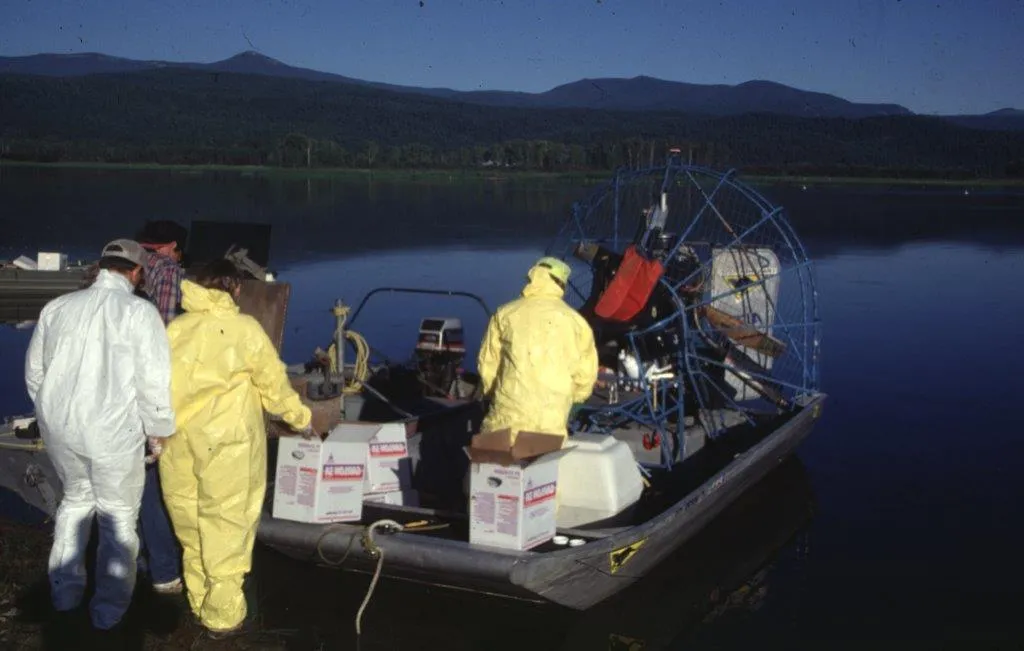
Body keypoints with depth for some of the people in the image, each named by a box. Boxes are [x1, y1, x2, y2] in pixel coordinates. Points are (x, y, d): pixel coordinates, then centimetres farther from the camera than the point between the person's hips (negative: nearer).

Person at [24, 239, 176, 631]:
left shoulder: (58, 307, 4)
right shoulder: (139, 311, -13)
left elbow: (34, 371, 12)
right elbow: (153, 381, -16)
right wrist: (160, 430, -3)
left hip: (58, 425, 5)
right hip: (112, 431, -5)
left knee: (75, 498, 26)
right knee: (118, 515, 12)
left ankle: (65, 589, 35)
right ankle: (110, 607, 19)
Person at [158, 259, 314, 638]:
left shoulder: (174, 329, 6)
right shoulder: (244, 328, -4)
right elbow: (274, 385, 2)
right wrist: (302, 420, 17)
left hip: (177, 442, 4)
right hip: (226, 444, -4)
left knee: (191, 524, 18)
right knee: (226, 523, 6)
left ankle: (199, 601, 30)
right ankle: (223, 614, 12)